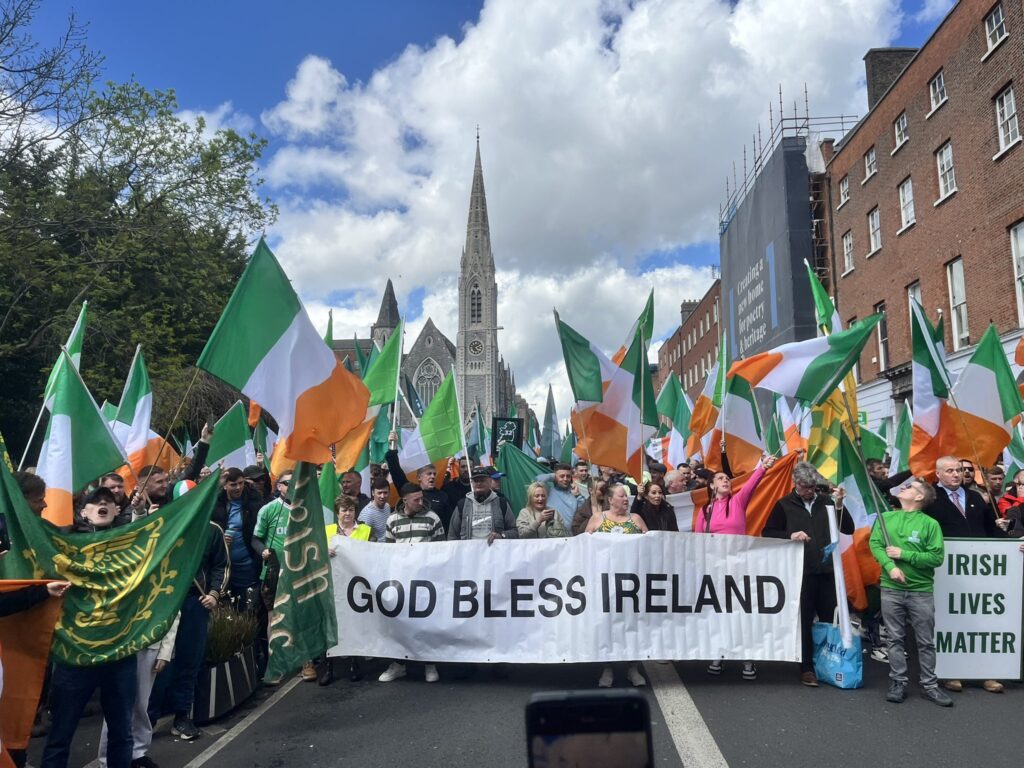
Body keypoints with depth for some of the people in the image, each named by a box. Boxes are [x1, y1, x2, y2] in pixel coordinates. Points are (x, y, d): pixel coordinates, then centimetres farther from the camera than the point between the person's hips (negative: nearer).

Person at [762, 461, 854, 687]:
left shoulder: (826, 501, 6)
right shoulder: (784, 505, 0)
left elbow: (848, 529, 5)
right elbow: (767, 532, 2)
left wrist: (839, 506, -10)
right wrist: (790, 535, -14)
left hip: (826, 571, 2)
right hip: (800, 572, -2)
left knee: (830, 620, 8)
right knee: (804, 622, 3)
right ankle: (807, 669, 12)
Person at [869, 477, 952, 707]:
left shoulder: (930, 524, -4)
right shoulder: (886, 518, 6)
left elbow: (937, 557, -9)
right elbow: (875, 544, 0)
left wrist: (904, 554, -14)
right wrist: (890, 566, -15)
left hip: (921, 591, -2)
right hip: (891, 589, 2)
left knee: (926, 642, 8)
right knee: (896, 639, 8)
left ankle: (929, 685, 20)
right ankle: (898, 683, 17)